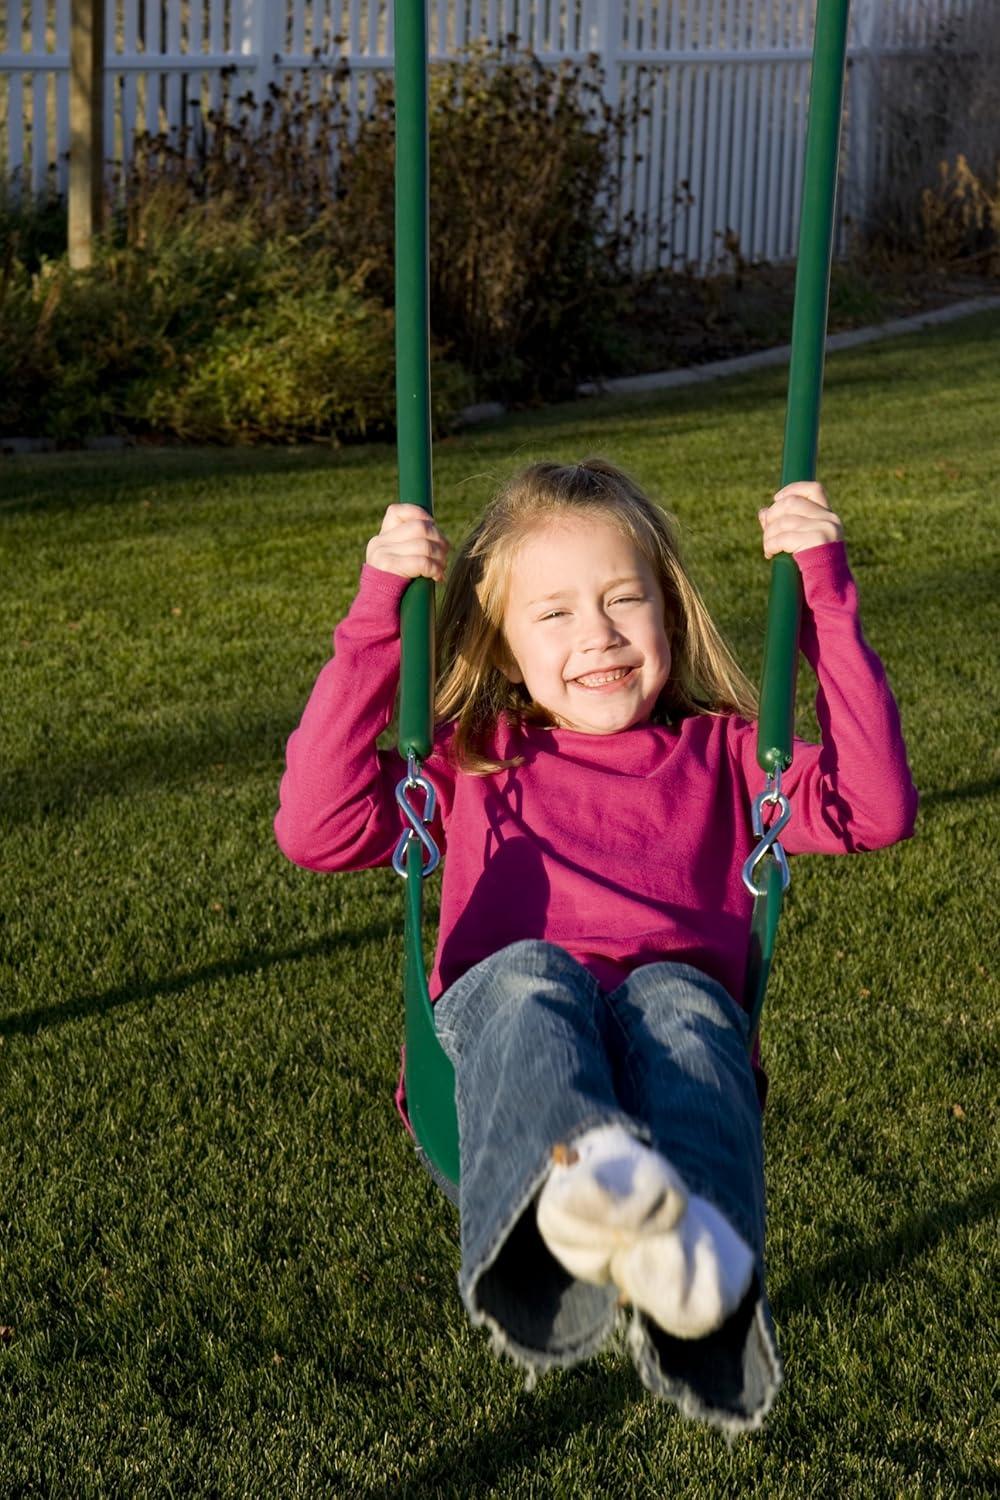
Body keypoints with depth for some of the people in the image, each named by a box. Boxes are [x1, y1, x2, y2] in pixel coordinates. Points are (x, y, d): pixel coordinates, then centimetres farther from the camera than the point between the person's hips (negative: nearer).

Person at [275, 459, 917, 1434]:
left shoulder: (718, 756, 27)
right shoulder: (475, 764, 27)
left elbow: (875, 810, 9)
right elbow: (318, 831, 9)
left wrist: (826, 596, 8)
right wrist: (375, 615, 5)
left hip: (676, 1045, 0)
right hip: (500, 1042, 0)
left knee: (673, 996, -33)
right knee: (526, 973, -33)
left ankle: (699, 1262, -63)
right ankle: (570, 1181, -66)